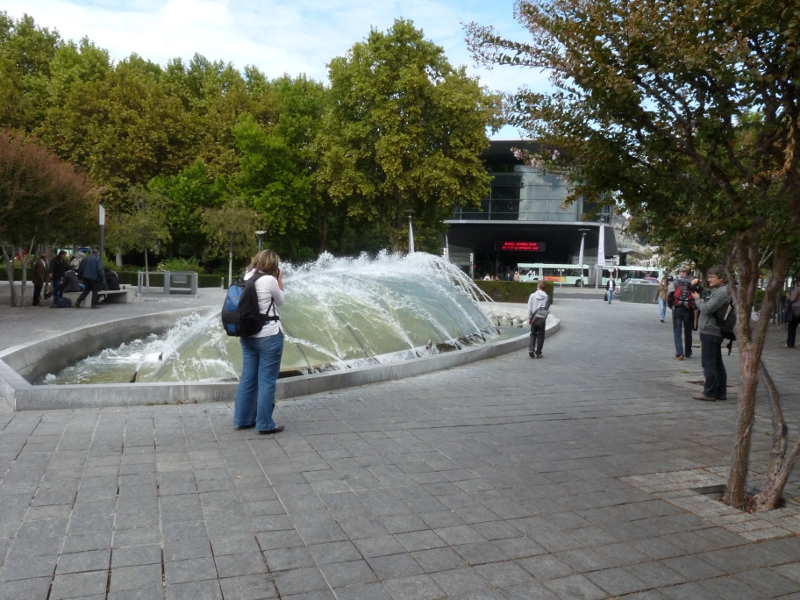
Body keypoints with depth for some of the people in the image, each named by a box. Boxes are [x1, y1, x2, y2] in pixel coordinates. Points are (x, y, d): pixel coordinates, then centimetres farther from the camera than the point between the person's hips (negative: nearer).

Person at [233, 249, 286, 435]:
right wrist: (279, 279, 8)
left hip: (247, 336, 7)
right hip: (269, 336, -7)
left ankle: (243, 419, 23)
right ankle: (265, 424, 6)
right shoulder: (269, 280, -14)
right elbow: (280, 301, 1)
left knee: (248, 378, 14)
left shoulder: (246, 277, 5)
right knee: (267, 380, 0)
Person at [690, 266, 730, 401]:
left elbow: (706, 308, -21)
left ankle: (709, 393, 0)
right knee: (717, 364, 14)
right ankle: (721, 392, 20)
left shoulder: (722, 292, -15)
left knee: (709, 364, -5)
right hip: (712, 331, 10)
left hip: (710, 332, -10)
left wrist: (697, 299, -5)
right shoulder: (715, 290, 15)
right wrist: (695, 286, 10)